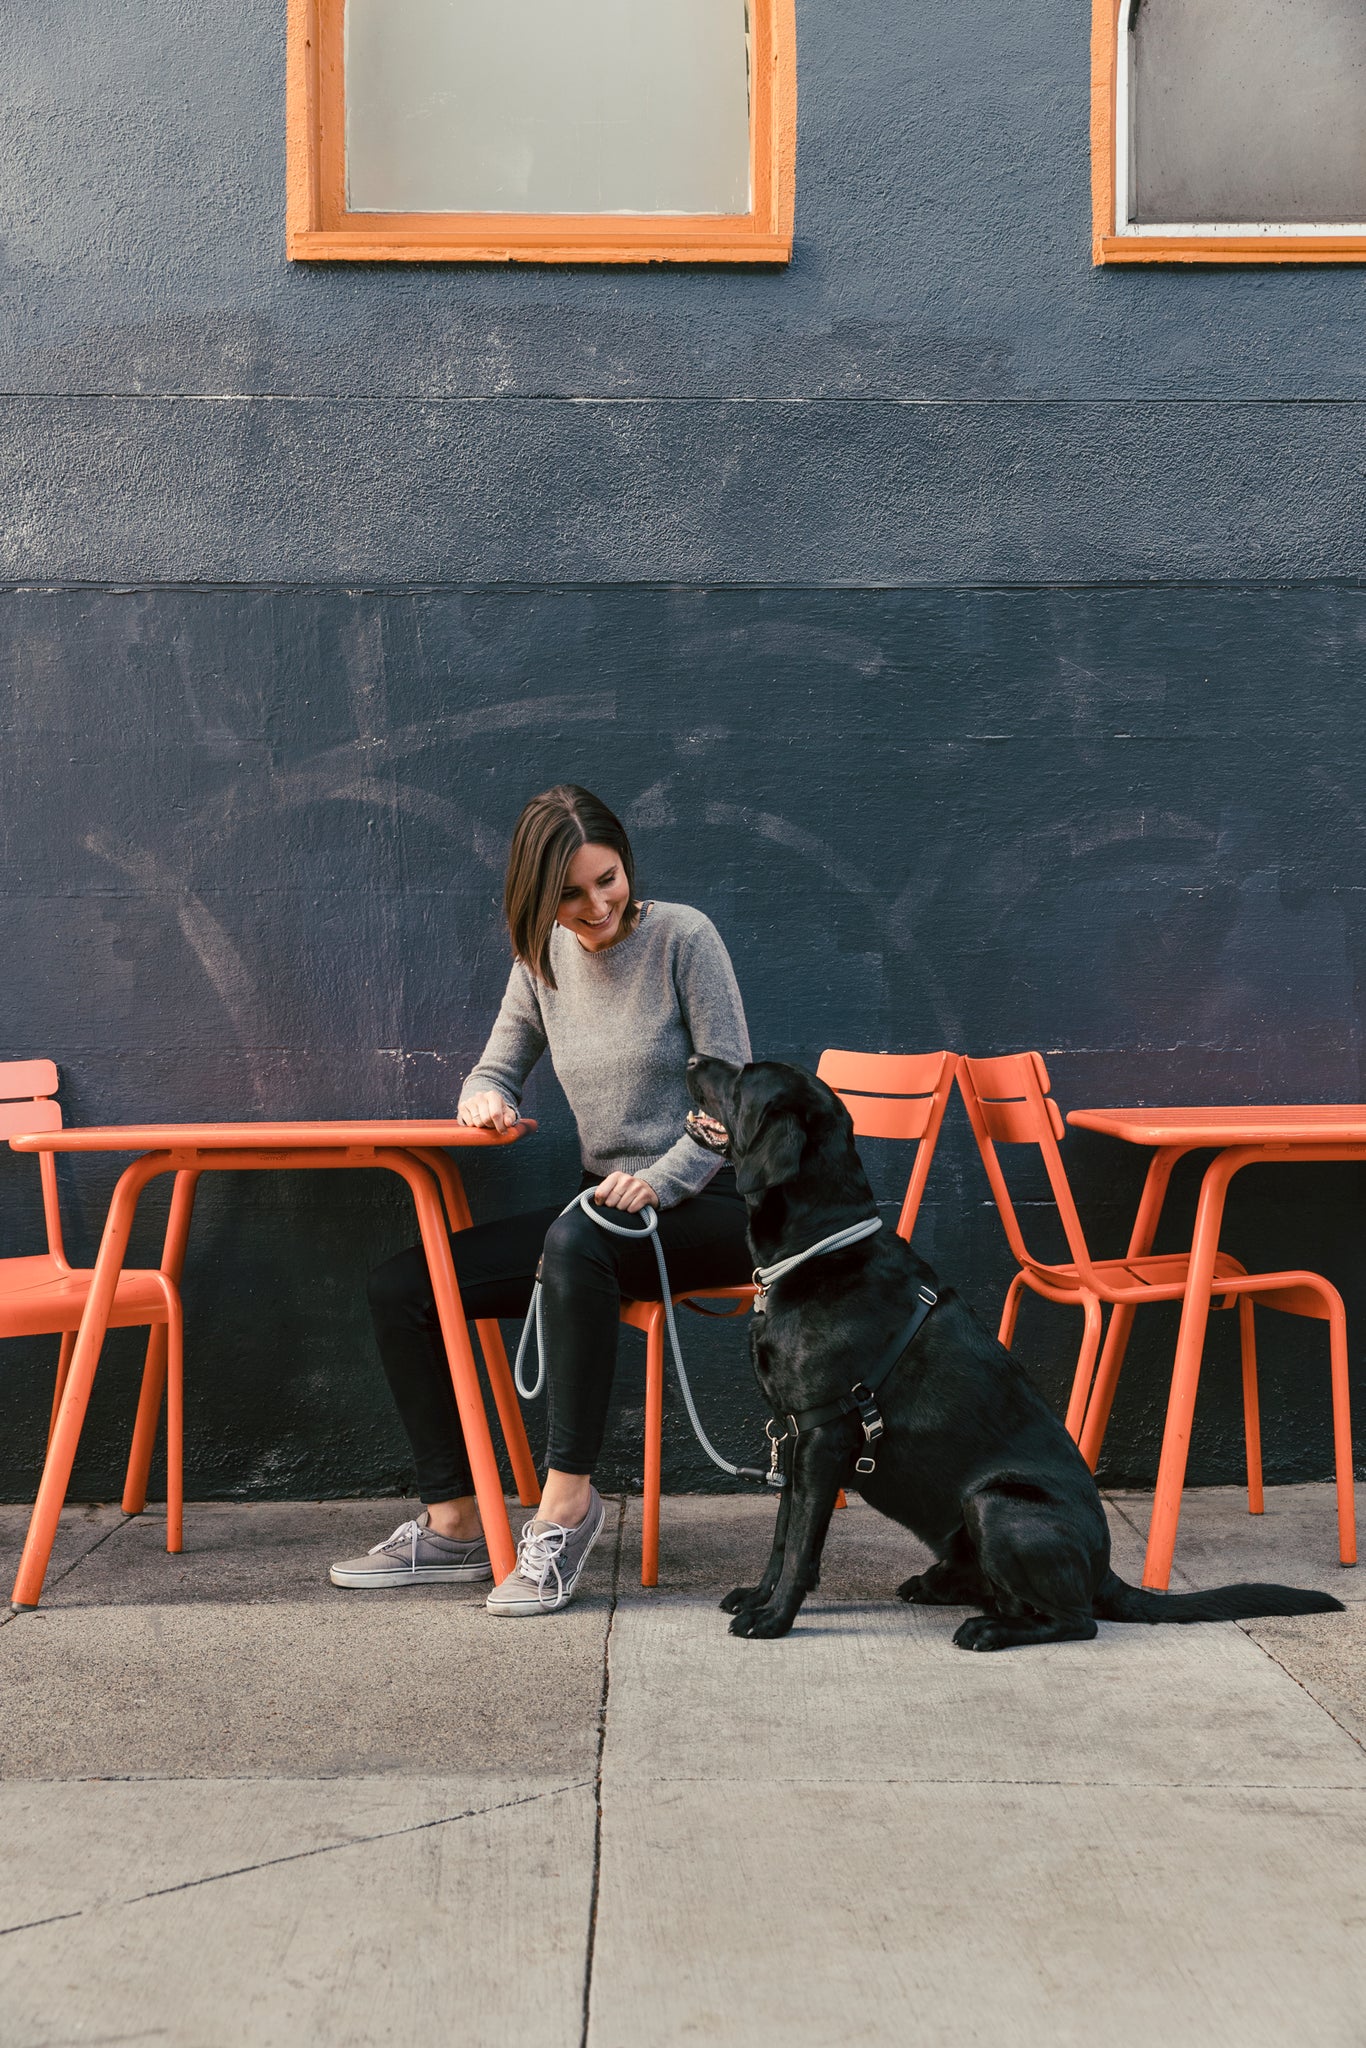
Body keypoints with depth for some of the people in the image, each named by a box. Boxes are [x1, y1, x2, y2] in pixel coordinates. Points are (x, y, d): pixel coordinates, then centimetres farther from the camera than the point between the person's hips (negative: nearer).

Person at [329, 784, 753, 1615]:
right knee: (403, 1288, -7)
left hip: (707, 1203, -6)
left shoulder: (683, 936, -9)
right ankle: (455, 1524, -2)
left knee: (577, 1241, -39)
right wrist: (485, 1099, -7)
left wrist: (660, 1182, -23)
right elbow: (497, 1071, 18)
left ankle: (568, 1498, -30)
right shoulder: (544, 958, 7)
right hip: (608, 1205, 6)